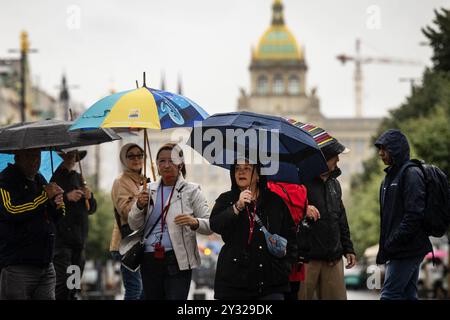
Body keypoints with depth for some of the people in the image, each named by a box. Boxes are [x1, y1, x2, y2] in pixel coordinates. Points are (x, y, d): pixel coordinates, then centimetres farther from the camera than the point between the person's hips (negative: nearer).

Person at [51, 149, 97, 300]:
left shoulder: (78, 177, 20)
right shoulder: (53, 176, -4)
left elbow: (91, 209, 24)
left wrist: (89, 197, 4)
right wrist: (66, 197, -18)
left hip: (79, 241, 7)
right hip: (60, 239, -7)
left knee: (73, 287, 6)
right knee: (62, 286, -16)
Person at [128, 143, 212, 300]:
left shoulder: (191, 191, 1)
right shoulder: (149, 190, 12)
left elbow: (209, 225, -3)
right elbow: (134, 225, 12)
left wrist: (194, 222, -25)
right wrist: (139, 206, -8)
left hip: (177, 261, -4)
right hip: (149, 260, 4)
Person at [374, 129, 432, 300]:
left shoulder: (411, 174, -11)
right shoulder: (389, 177, 19)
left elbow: (415, 214, -20)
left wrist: (393, 243, -21)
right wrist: (384, 247, 14)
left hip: (407, 250, -9)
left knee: (389, 294, -13)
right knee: (407, 294, 9)